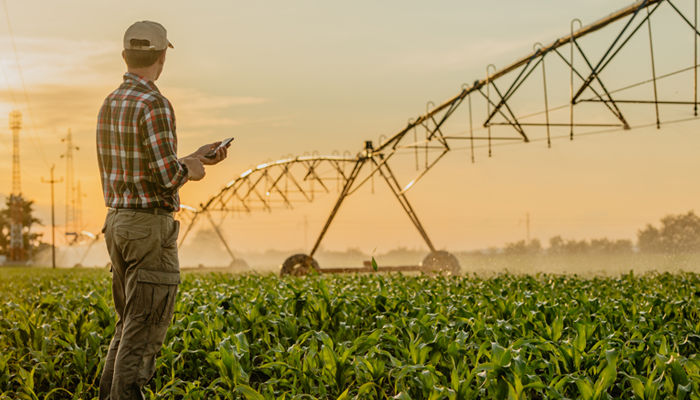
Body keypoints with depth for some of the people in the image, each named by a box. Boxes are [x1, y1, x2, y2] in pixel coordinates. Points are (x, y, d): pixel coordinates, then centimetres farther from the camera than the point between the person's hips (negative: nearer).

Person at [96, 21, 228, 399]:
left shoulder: (109, 105, 12)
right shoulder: (155, 104, -17)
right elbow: (167, 176, -23)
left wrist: (193, 158, 21)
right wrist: (190, 171, -1)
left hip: (118, 223, 9)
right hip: (151, 228, -9)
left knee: (131, 325, 17)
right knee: (144, 331, -3)